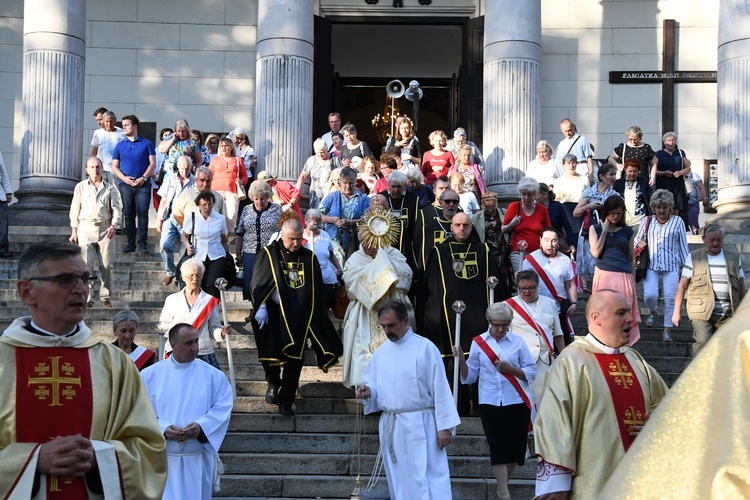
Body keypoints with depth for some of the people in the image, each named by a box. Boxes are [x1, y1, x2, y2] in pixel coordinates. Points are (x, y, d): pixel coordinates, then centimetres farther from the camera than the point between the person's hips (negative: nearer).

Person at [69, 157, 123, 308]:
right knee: (85, 265, -7)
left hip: (105, 229, 1)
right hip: (85, 228, 0)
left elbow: (117, 208, 7)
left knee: (106, 265, -1)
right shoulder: (81, 187, 14)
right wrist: (74, 231, 6)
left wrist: (113, 226, -10)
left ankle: (105, 296, 7)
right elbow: (75, 210, 13)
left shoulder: (110, 188, 14)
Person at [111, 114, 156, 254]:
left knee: (142, 212, -11)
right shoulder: (120, 146, 14)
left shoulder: (146, 143, 8)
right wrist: (124, 178, -7)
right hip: (125, 184, 3)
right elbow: (114, 167, 11)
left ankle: (142, 243, -12)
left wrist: (143, 178, -11)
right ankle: (130, 243, 7)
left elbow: (153, 163, 3)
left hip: (143, 184, -2)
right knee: (128, 214, 4)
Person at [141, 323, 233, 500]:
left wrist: (202, 426, -17)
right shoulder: (150, 375, 2)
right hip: (163, 458, -1)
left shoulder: (213, 375, 4)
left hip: (199, 459, 1)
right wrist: (163, 428, -18)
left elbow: (223, 407, -1)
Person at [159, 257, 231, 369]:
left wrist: (222, 332, -13)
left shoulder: (210, 301, 11)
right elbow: (162, 326, 12)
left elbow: (214, 328, 8)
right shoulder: (172, 299, 11)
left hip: (203, 353, 0)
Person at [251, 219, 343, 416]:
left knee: (295, 359, 2)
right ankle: (273, 382, 31)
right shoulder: (269, 254, -1)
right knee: (271, 355, -1)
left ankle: (285, 400, 14)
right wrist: (261, 307, -15)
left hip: (300, 317, 2)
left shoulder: (309, 258, 6)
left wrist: (314, 319, 10)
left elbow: (317, 292, 11)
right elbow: (258, 283, -4)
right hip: (273, 314, -2)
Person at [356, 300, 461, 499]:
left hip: (419, 425, -6)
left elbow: (439, 389, -8)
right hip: (390, 426, 6)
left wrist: (444, 426, -12)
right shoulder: (381, 352, 12)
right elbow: (373, 386, 17)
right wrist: (366, 390, -7)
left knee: (427, 481, -10)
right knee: (398, 482, 10)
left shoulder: (425, 348, -6)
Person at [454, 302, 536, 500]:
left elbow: (531, 372, 1)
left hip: (517, 402, 0)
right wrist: (461, 360, -12)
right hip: (490, 404, 0)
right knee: (498, 448, -6)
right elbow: (470, 376, 6)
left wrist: (511, 369, -14)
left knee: (514, 447, 3)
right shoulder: (478, 342, 5)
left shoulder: (517, 342, 3)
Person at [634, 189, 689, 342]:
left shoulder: (677, 222, 7)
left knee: (670, 298, -6)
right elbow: (637, 239, 19)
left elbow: (683, 245, 10)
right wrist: (639, 244, -5)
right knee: (650, 295, -13)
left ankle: (667, 331, 1)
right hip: (651, 265, 1)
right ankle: (652, 312, 22)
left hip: (671, 266, 0)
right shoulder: (647, 221, 10)